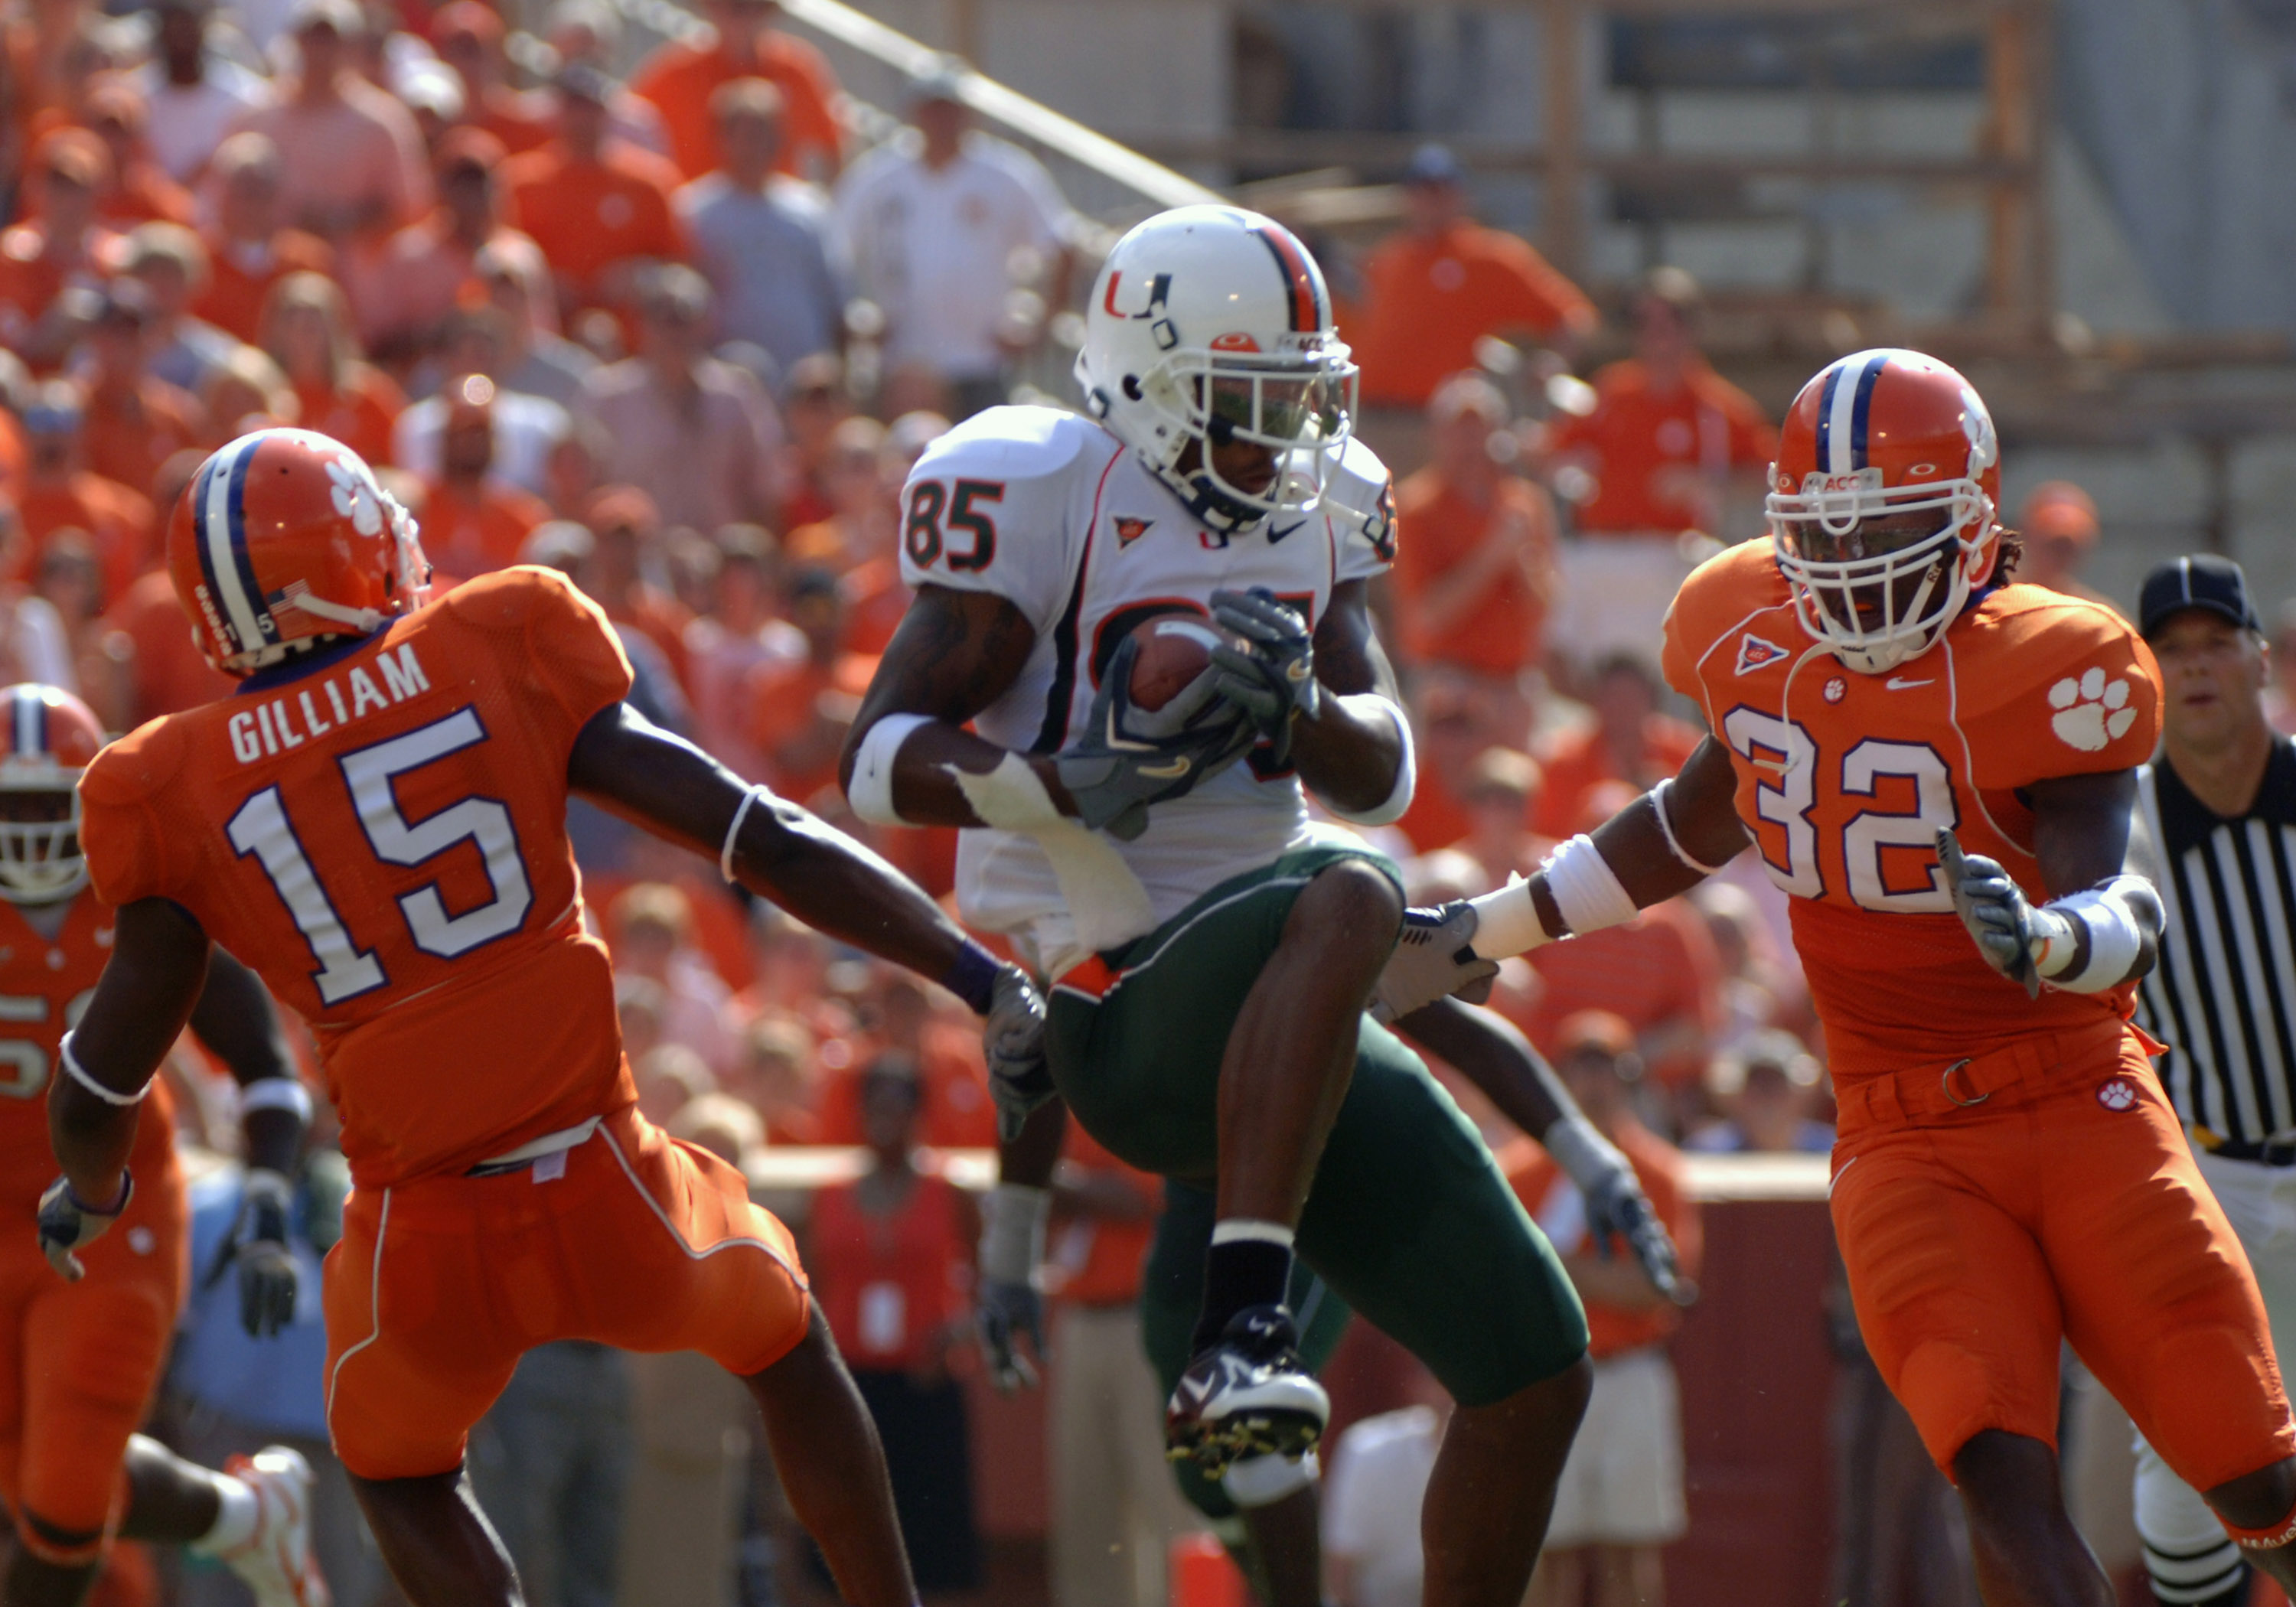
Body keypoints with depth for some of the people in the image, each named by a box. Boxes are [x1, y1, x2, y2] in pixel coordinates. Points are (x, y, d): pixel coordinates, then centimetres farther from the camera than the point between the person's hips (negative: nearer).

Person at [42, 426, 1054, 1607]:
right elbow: (768, 846, -3)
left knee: (401, 1477, 28)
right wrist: (983, 978, 3)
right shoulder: (505, 663, -3)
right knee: (783, 1343, 29)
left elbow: (104, 1079, 6)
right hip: (603, 1187, 0)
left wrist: (88, 1196, 29)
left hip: (418, 1241, 0)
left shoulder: (183, 796, -1)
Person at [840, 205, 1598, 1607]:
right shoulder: (1051, 502, -8)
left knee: (1535, 1372, 5)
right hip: (1129, 1010, -8)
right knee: (1345, 901, -41)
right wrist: (1068, 783, -30)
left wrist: (1296, 710, -14)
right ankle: (1240, 1335, -46)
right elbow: (883, 760, -12)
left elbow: (1384, 776, 9)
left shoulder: (1312, 517, 14)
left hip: (1287, 1032, 8)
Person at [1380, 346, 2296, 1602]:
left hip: (2081, 1107, -2)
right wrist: (1483, 933, 28)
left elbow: (2117, 907, -22)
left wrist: (2047, 940, -46)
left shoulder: (2043, 673, -13)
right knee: (2003, 1482, -20)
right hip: (1906, 1144, 2)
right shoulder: (1749, 634, 2)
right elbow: (1699, 825, 22)